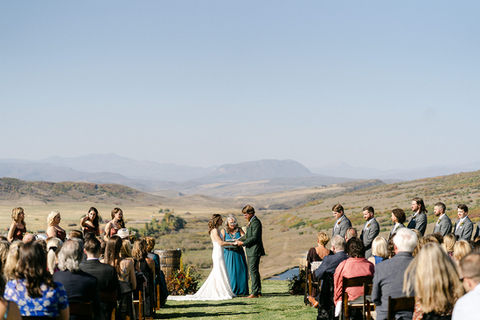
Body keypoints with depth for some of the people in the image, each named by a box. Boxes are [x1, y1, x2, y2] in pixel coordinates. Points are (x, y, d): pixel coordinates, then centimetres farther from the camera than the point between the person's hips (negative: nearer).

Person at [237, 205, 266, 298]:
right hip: (251, 251, 11)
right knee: (254, 271, 13)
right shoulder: (251, 222, 18)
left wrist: (243, 243, -16)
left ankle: (255, 292, -11)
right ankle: (258, 292, 18)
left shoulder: (256, 222, -14)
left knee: (253, 270, -11)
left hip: (254, 251, -11)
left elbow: (254, 237, -19)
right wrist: (240, 240, 10)